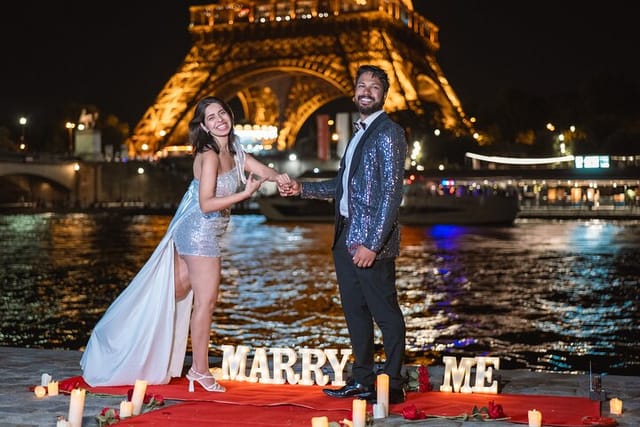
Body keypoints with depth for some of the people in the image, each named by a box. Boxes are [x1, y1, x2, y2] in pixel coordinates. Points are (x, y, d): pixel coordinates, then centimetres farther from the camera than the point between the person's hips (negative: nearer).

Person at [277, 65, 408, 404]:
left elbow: (391, 192, -16)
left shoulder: (389, 133, -9)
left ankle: (393, 385, 6)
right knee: (355, 310, 13)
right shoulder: (359, 133, 19)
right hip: (346, 236, 9)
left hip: (371, 239, -9)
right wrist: (301, 189, 17)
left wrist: (372, 244, -21)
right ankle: (362, 380, 22)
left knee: (385, 313, -2)